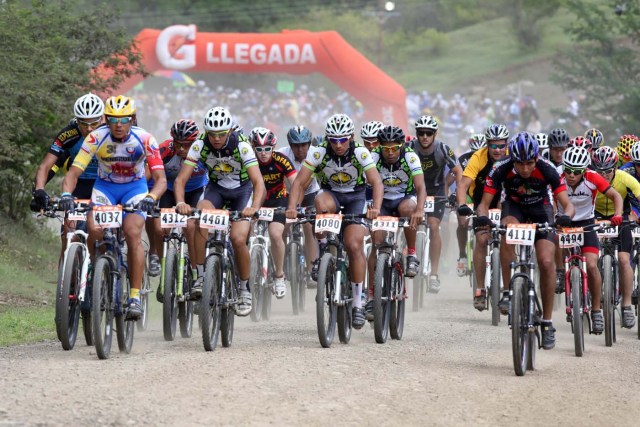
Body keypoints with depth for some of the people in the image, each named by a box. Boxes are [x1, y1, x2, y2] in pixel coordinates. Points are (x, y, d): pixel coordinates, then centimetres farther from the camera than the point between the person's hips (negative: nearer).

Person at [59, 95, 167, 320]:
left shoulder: (144, 139, -23)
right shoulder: (96, 138, -22)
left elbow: (161, 179, -26)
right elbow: (73, 172, -24)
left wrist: (150, 198, -46)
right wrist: (66, 194, -44)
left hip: (135, 187, -1)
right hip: (105, 187, 1)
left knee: (133, 233, -26)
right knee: (94, 230, -26)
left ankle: (135, 297, -21)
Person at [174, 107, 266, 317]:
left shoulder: (241, 145, -28)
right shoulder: (200, 145, -22)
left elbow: (258, 182, -34)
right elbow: (181, 179, -24)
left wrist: (254, 207, -52)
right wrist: (180, 203, -44)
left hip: (241, 190, -2)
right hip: (216, 187, 2)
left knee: (238, 239, -20)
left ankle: (245, 290, 3)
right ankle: (201, 277, -18)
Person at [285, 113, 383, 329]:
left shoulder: (360, 153, -23)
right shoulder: (319, 153, -20)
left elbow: (376, 182, -30)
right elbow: (299, 182, -23)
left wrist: (376, 208, -48)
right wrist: (291, 207, -39)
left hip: (355, 197, -1)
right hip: (330, 193, 1)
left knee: (354, 245, -17)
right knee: (321, 203, -37)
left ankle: (357, 302, -9)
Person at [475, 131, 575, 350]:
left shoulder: (547, 170, -30)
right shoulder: (501, 169, -28)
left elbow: (568, 204, -32)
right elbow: (484, 203, -26)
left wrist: (565, 216, -55)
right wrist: (482, 217, -49)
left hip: (540, 209, 0)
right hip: (514, 207, 0)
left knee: (546, 262, -17)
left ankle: (547, 322, -6)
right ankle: (508, 292, -26)